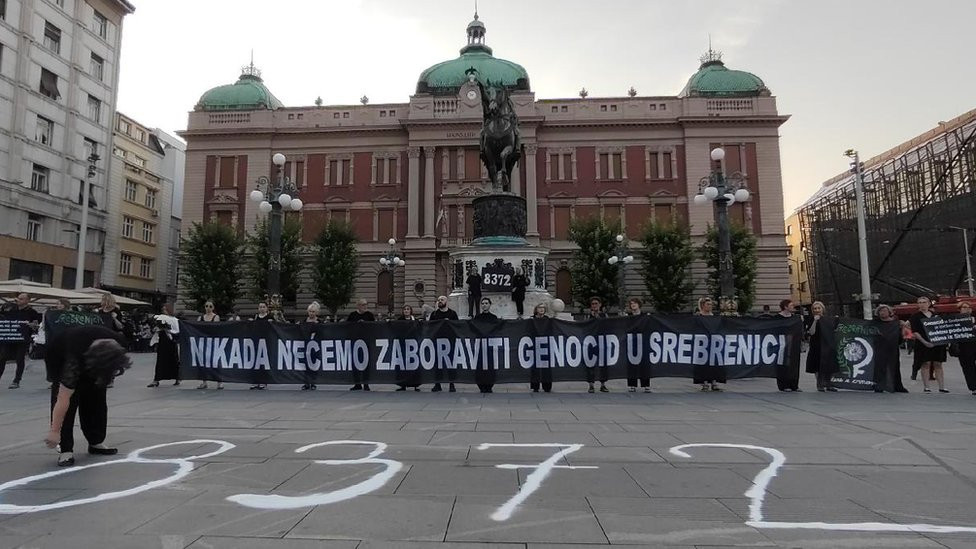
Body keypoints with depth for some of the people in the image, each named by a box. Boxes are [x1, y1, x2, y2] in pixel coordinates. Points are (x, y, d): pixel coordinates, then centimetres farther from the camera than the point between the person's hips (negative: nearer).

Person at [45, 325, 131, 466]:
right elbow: (63, 399, -40)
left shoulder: (119, 344, -32)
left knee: (97, 399, 0)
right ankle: (66, 450, -10)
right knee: (69, 402, -18)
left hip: (90, 357, 5)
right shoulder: (75, 357, -44)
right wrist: (54, 431, -37)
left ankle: (96, 442, 14)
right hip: (60, 358, -4)